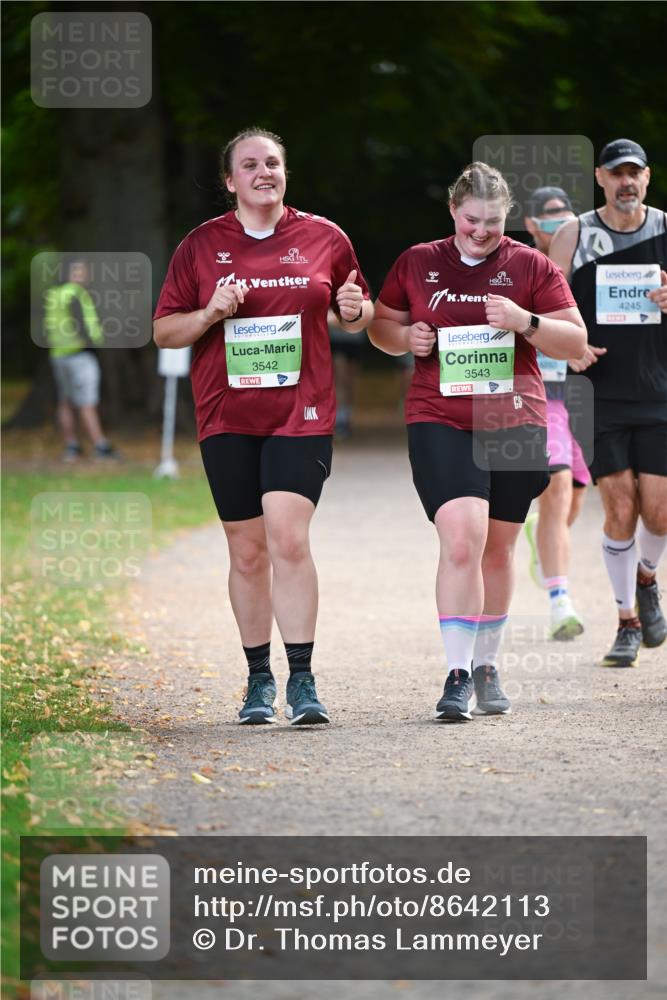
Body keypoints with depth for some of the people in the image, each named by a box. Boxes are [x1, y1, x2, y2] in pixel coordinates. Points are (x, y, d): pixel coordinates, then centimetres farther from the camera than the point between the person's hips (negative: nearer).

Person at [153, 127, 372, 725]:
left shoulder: (325, 239, 6)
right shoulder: (202, 245, 6)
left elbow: (356, 314, 19)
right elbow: (164, 332, 8)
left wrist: (356, 310, -5)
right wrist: (210, 314, -11)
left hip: (301, 412, -1)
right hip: (227, 417, 2)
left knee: (288, 539, -16)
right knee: (248, 553, 6)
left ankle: (303, 682, -13)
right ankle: (259, 681, 18)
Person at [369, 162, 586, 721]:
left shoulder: (531, 266, 3)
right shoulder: (417, 264, 6)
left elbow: (576, 343, 2)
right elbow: (381, 326, 17)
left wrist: (526, 322, -15)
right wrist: (406, 337, -5)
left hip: (514, 422, 1)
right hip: (440, 423, -1)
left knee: (497, 550, 11)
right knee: (461, 541, -18)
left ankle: (486, 668, 27)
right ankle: (458, 675, -17)